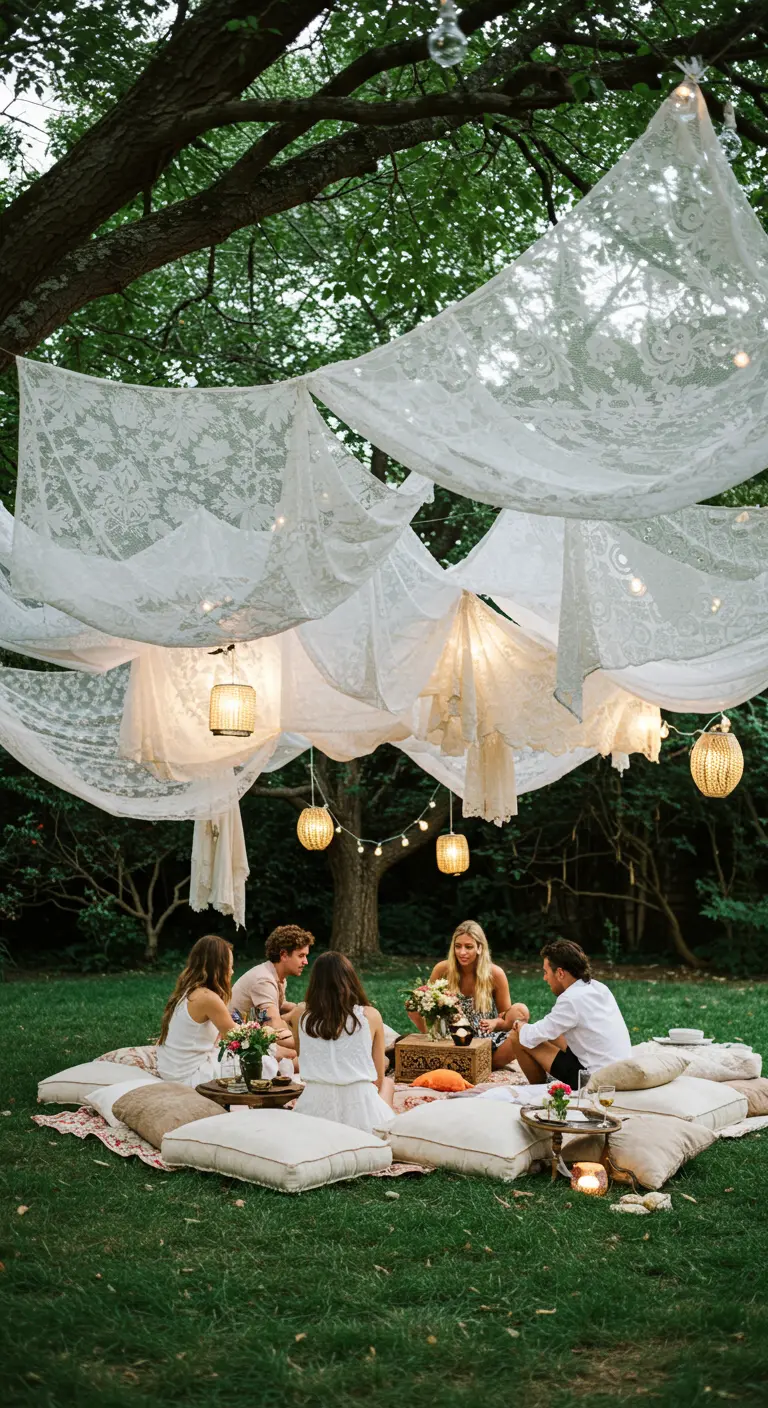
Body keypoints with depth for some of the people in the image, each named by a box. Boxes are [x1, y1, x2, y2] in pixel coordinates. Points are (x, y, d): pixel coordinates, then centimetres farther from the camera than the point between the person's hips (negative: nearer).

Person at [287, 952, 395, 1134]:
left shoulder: (300, 1014, -1)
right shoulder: (370, 1016, -5)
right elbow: (378, 1079, 5)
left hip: (316, 1110, 2)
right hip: (360, 1109, -2)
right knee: (388, 1082, 34)